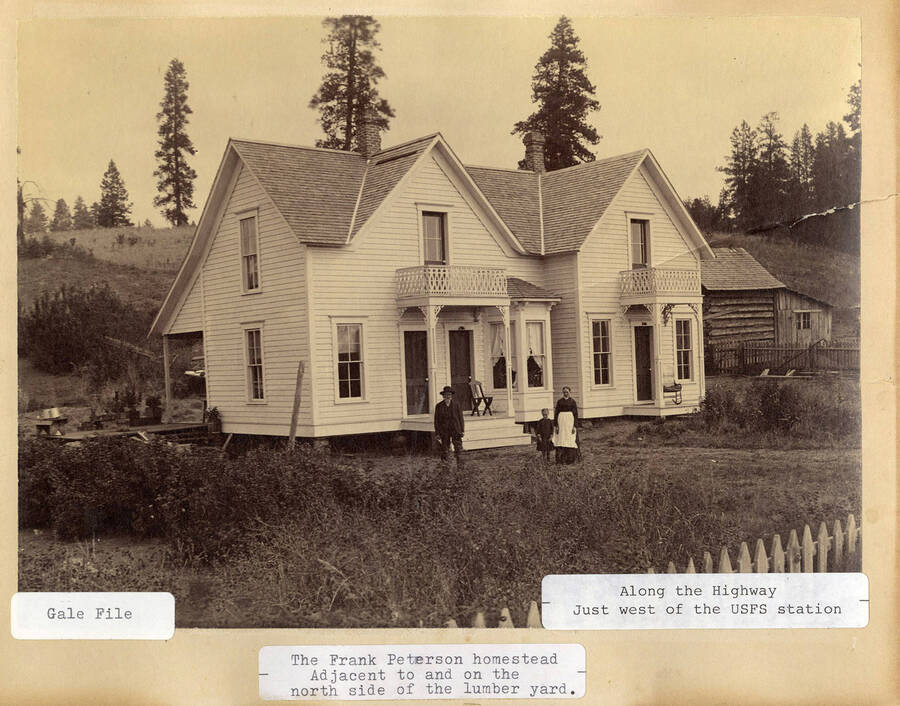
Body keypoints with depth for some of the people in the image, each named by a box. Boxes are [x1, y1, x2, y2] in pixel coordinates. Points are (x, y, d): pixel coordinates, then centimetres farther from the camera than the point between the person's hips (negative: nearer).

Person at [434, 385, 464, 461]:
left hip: (455, 429, 0)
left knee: (458, 448, -4)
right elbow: (436, 420, 5)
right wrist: (437, 433, 1)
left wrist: (462, 430, 1)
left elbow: (460, 417, 6)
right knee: (444, 450, 2)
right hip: (444, 431, 0)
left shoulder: (456, 404, 4)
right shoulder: (439, 406, 3)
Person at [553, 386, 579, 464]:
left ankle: (569, 459, 2)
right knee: (560, 440, -3)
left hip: (570, 421, -1)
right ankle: (560, 459, -1)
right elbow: (556, 413, 7)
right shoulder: (559, 401, 8)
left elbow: (576, 414, 1)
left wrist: (574, 426, -7)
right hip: (561, 421, 1)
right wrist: (556, 425, -1)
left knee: (570, 440, -3)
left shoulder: (572, 401, 4)